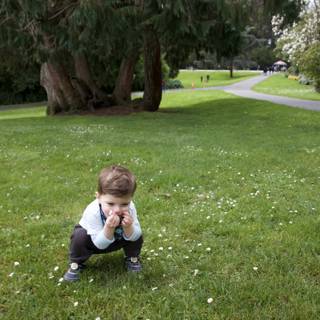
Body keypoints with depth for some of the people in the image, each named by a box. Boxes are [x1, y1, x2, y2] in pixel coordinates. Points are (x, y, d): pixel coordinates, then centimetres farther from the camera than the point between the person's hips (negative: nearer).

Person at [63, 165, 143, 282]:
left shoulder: (129, 208, -32)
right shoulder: (92, 212, -39)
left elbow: (134, 237, -23)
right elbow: (100, 244, -35)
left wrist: (128, 228, -46)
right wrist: (109, 228, -54)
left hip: (116, 240, 2)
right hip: (96, 242, -2)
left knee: (136, 234, -21)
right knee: (80, 236, -32)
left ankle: (132, 258, 9)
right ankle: (75, 263, -4)